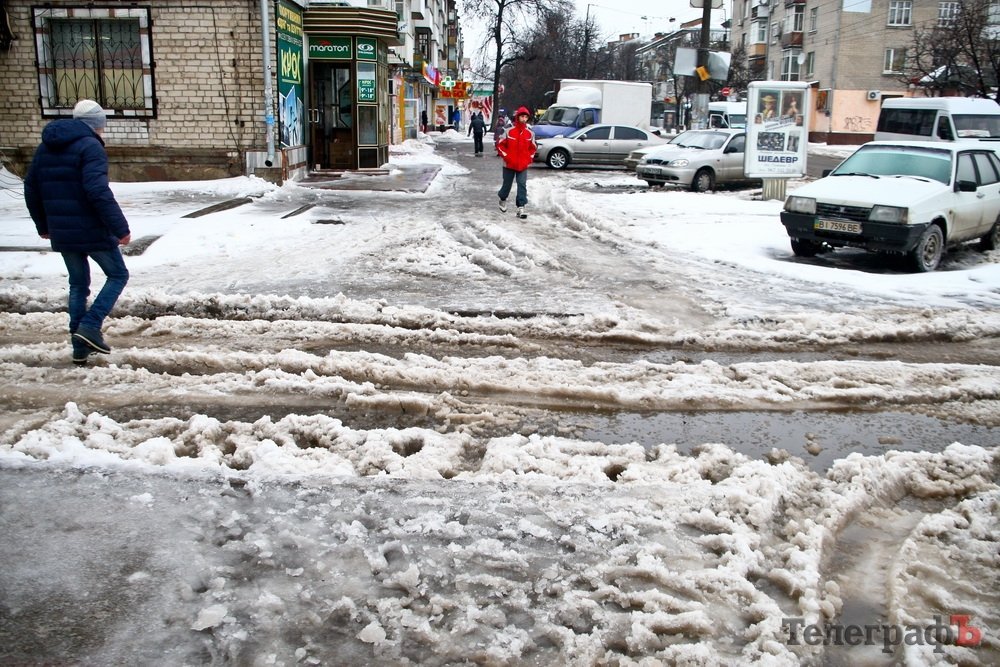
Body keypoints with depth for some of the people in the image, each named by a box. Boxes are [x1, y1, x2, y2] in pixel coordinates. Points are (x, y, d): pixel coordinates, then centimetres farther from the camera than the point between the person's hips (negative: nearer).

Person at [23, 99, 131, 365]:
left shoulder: (46, 147, 14)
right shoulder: (90, 146, -11)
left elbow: (31, 189, 18)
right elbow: (98, 192, -23)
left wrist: (43, 225, 29)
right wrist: (120, 228, -21)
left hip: (62, 233, 7)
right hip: (93, 231, -7)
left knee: (78, 284, 17)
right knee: (118, 275, 10)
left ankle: (80, 349, 17)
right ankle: (90, 326, -5)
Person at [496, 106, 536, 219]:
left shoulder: (530, 133, 0)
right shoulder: (509, 131, -8)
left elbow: (533, 148, 13)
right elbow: (500, 145, -1)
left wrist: (529, 158, 0)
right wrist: (506, 156, -9)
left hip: (523, 166, 1)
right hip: (509, 165, -1)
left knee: (522, 185, -7)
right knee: (507, 184, 13)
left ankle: (521, 208, -7)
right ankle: (503, 200, 40)